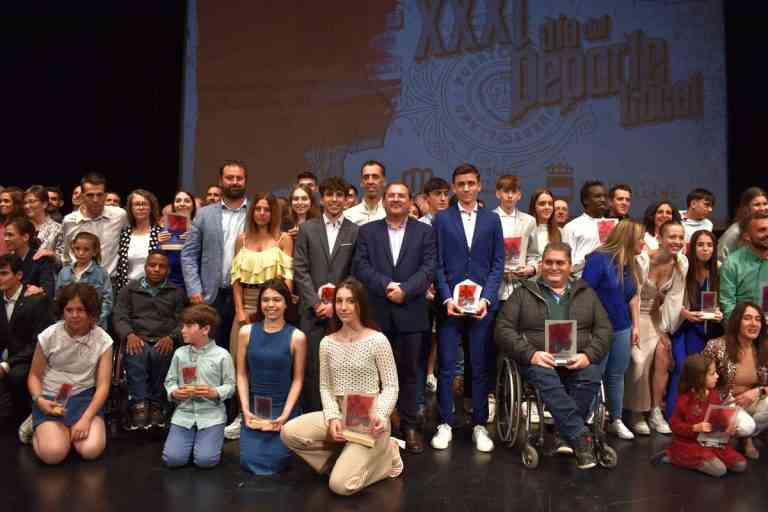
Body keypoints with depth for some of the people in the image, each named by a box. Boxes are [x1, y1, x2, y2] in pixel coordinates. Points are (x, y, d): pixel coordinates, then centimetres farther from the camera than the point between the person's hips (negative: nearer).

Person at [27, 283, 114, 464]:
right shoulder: (49, 336, -6)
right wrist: (39, 400, -16)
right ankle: (40, 427, 12)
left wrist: (86, 418, -20)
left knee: (91, 450, -23)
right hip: (51, 398, 0)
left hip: (84, 397, 1)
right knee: (53, 453, -24)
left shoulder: (102, 340, -6)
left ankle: (69, 429, 11)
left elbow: (103, 385, -7)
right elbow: (35, 375, 5)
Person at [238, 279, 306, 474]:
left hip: (284, 409, -2)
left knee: (274, 463, -9)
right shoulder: (246, 332, -1)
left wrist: (285, 414, -12)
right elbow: (242, 374, 2)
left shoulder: (296, 337, -8)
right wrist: (245, 409, -7)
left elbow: (297, 379, -5)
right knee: (249, 462, -6)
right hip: (254, 408, 2)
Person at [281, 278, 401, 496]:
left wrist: (380, 415, -25)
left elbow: (391, 386, -7)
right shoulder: (327, 343, 4)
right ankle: (347, 457, 3)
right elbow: (325, 387, 6)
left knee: (340, 484, -18)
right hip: (339, 414, 5)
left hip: (369, 420, -5)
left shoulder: (377, 340, -10)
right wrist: (333, 417, -12)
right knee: (289, 432, -18)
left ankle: (384, 455, 9)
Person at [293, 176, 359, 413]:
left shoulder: (355, 231, 5)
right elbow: (300, 270, 3)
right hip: (312, 311, 1)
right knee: (311, 368, 0)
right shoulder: (307, 228, 8)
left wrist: (335, 304, -7)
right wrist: (316, 303, -6)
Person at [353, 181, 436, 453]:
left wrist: (404, 290, -17)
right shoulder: (367, 231, 9)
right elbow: (360, 267, -2)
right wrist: (386, 286, -16)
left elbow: (429, 269, -4)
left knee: (409, 370, 6)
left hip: (410, 312, 0)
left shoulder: (425, 232, 7)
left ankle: (409, 425, 17)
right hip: (375, 312, 1)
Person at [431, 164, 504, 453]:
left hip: (482, 303, 1)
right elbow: (437, 263, 1)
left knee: (480, 366, 6)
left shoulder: (492, 219, 9)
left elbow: (498, 263, 5)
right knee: (446, 366, 2)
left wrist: (487, 298, -7)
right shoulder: (442, 219, 5)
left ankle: (480, 425, 18)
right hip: (450, 302, -1)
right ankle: (445, 424, 14)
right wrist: (446, 298, -10)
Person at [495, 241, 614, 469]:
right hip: (538, 360, -2)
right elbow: (503, 329, 2)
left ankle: (565, 435, -21)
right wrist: (530, 354, -14)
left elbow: (604, 329, 11)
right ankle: (580, 435, -33)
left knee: (591, 375, -30)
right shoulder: (523, 293, 12)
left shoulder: (586, 293, 20)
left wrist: (588, 355, -9)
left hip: (578, 362, 2)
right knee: (544, 377, -34)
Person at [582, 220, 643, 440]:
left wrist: (636, 326, 16)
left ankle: (616, 420, 30)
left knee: (616, 376, 16)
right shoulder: (599, 259, -14)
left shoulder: (632, 264, 8)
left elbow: (633, 297, 17)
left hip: (622, 329, 7)